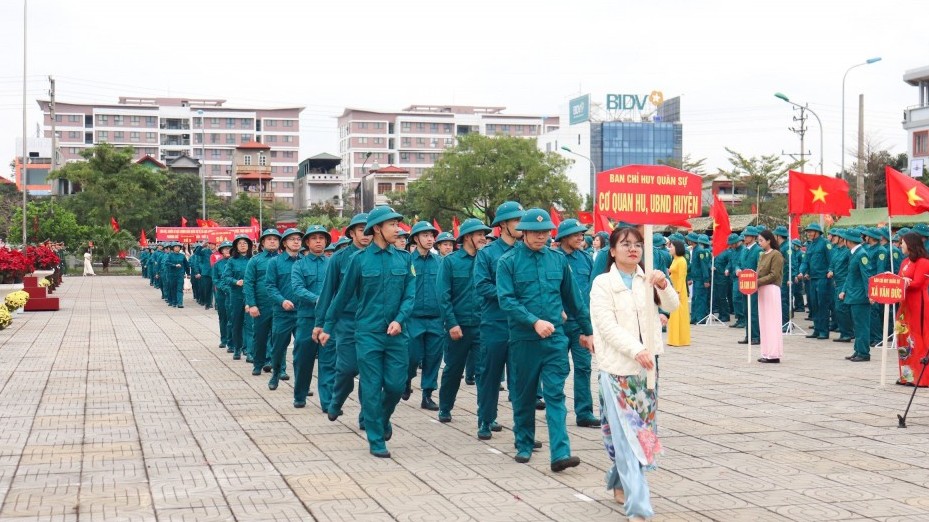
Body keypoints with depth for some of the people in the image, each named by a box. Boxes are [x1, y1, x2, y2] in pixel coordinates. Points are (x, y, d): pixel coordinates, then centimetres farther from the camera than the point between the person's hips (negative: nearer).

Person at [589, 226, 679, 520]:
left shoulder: (648, 281, 11)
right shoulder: (603, 283, -4)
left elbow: (673, 307, -1)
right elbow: (607, 325, -12)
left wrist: (664, 285, -20)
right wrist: (636, 350, -22)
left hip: (647, 366, 5)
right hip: (617, 366, -5)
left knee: (642, 427, 11)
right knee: (626, 432, -9)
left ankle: (620, 482, 31)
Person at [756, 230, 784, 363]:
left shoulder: (776, 254, -8)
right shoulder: (762, 255, 16)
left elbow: (774, 275, -14)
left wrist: (757, 282, -18)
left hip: (771, 289, -8)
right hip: (762, 290, 8)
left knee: (772, 321, -6)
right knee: (764, 321, 8)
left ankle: (774, 354, -4)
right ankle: (767, 353, 12)